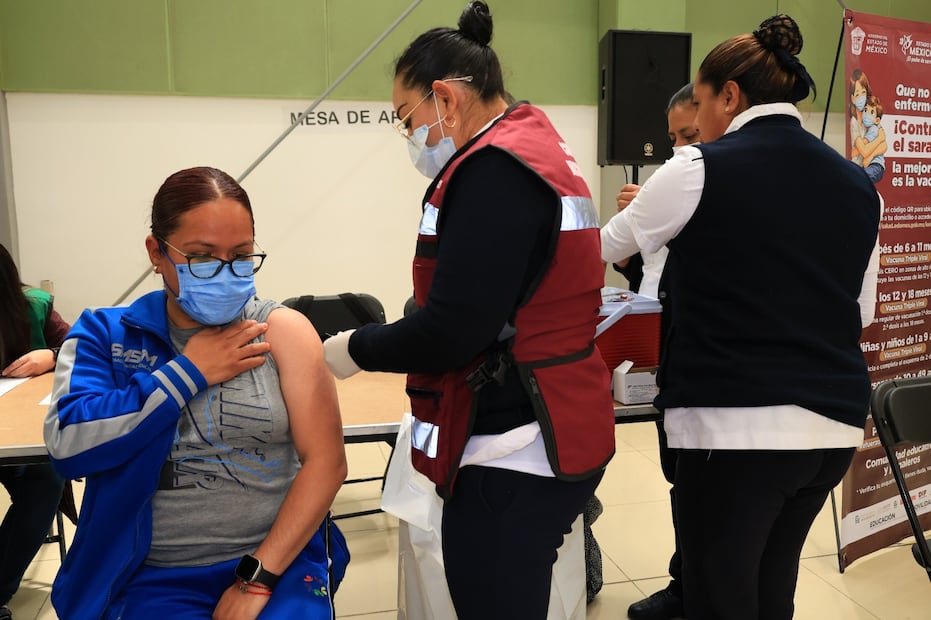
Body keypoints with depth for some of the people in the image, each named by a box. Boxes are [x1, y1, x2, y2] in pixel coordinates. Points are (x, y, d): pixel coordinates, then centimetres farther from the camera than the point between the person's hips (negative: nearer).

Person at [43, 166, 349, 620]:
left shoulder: (283, 329, -1)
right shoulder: (103, 333, 3)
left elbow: (326, 461, -6)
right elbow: (67, 445, -12)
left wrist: (258, 578, -13)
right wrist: (189, 371, -12)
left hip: (279, 559, 0)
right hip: (154, 575, 1)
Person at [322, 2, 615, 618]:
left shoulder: (493, 168, -18)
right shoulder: (537, 150, 14)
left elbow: (452, 331, -22)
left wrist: (354, 349, -5)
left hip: (513, 452, -10)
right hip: (552, 435, 10)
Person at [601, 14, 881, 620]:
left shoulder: (700, 169, -7)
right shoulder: (858, 184, 10)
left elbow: (609, 246, 7)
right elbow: (862, 309, 17)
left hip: (738, 424, -6)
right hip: (835, 423, 7)